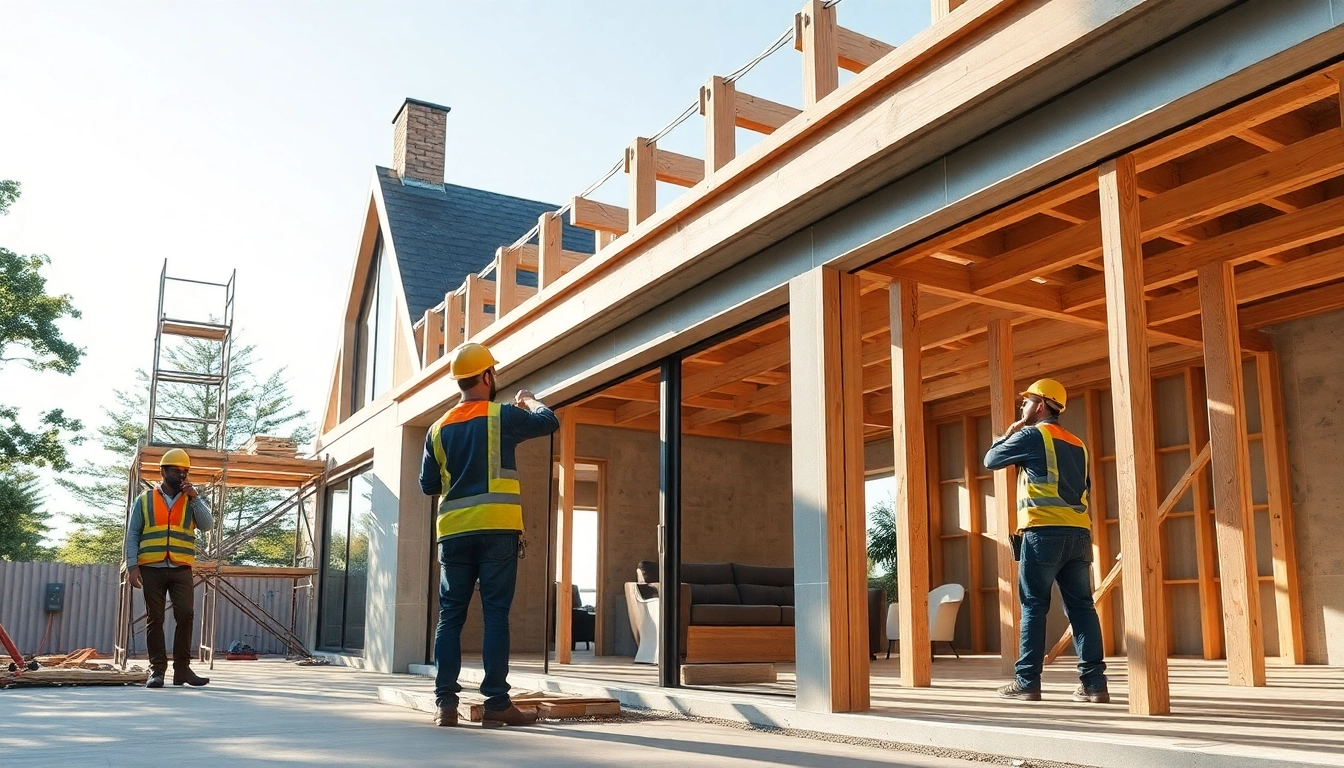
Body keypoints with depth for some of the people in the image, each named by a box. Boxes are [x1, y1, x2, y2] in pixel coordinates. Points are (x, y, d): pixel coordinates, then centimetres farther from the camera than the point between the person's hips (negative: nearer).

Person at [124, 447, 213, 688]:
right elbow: (132, 535, 5)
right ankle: (157, 670, 7)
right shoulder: (144, 500, 8)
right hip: (152, 569, -1)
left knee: (186, 615, -8)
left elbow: (207, 525, -4)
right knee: (155, 619, 2)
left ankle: (182, 669, 0)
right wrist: (132, 566, -5)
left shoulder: (192, 501, 11)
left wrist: (194, 496, -9)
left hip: (181, 569, 1)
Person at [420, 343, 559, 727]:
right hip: (497, 528, -4)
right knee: (495, 613, -2)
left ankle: (445, 701, 2)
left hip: (454, 531, 4)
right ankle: (496, 701, -4)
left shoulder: (439, 428, 11)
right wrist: (530, 401, 28)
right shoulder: (502, 414, -1)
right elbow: (550, 422, 9)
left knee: (450, 616, 6)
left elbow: (428, 485, 13)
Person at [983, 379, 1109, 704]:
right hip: (1079, 534, 7)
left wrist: (1009, 433, 23)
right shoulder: (1077, 445, 22)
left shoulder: (1032, 435, -1)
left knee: (1034, 606, -2)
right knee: (1082, 606, 5)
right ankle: (1094, 683, 1)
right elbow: (1085, 490, 21)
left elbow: (991, 459, 7)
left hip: (1044, 532, -6)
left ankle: (1027, 682, -1)